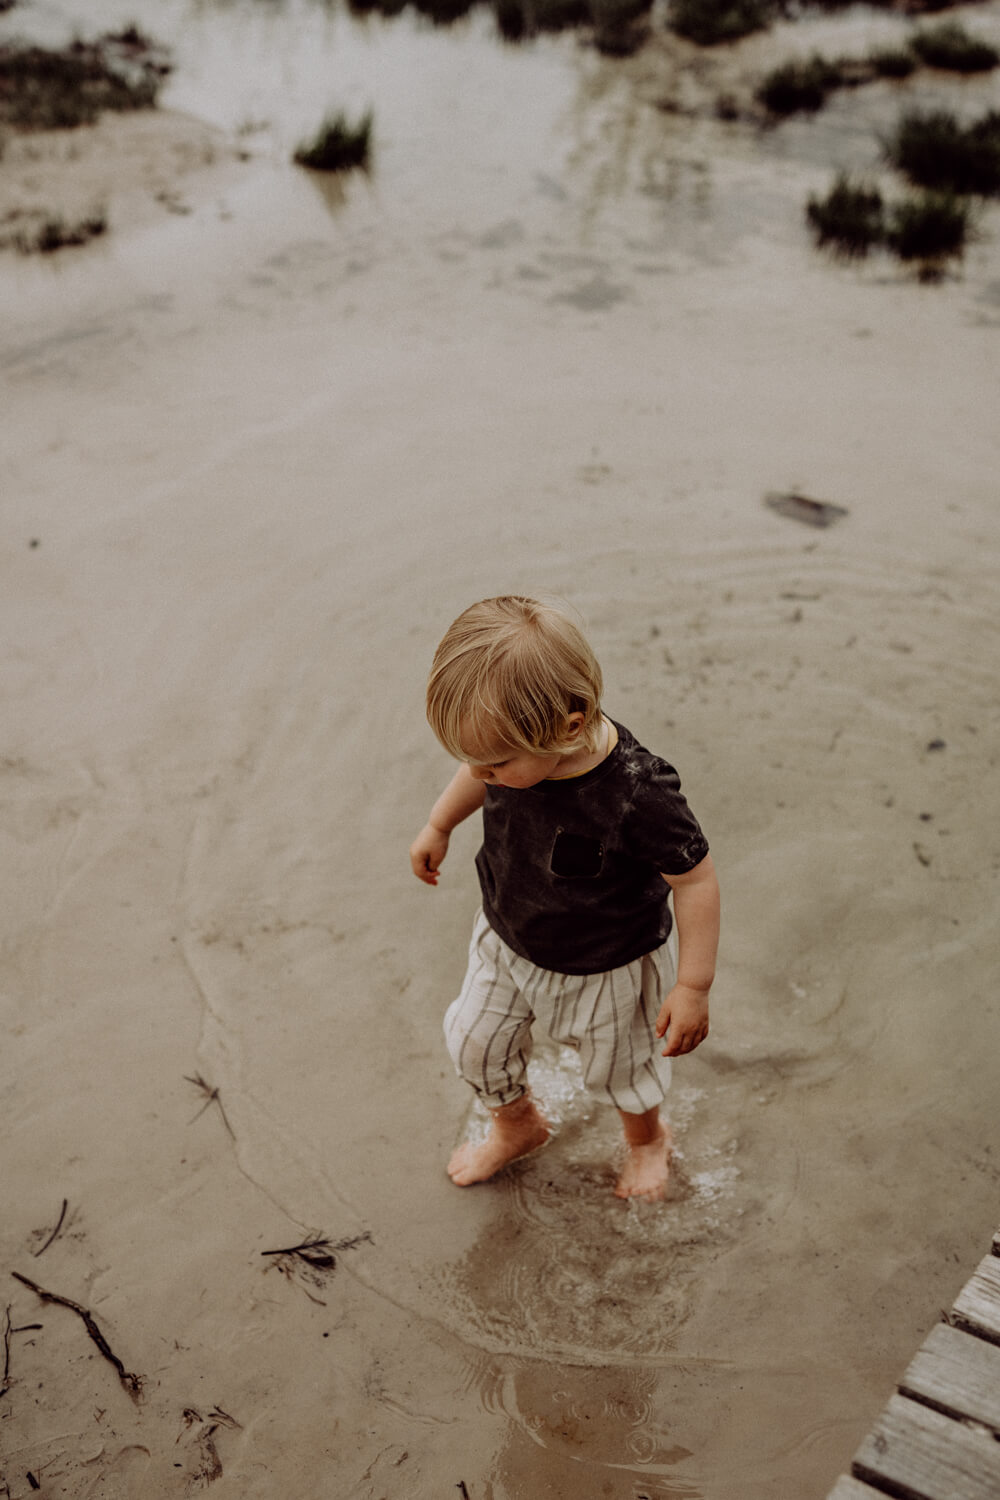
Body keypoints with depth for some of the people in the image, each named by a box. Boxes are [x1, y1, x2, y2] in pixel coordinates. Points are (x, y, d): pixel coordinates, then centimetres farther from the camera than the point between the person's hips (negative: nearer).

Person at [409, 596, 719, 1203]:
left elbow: (696, 880, -29)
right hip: (506, 944, 5)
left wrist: (693, 987, -24)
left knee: (619, 1066, 22)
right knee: (475, 1041, 21)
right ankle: (517, 1126, 54)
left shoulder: (636, 797, -43)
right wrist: (439, 825, 16)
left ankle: (647, 1138, 58)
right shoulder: (518, 744, -24)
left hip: (602, 968, -5)